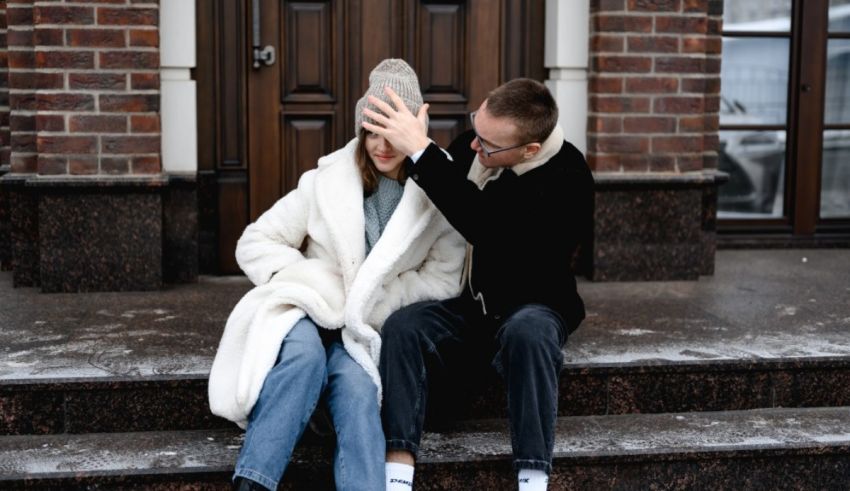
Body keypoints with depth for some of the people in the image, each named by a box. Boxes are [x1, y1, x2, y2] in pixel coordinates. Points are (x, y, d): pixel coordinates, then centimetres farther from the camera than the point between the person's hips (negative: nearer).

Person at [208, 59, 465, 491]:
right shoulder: (326, 179, 4)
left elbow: (444, 279, 0)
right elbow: (253, 244, 5)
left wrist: (374, 301, -13)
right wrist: (315, 281, -11)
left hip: (370, 329, 1)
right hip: (308, 310, 0)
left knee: (357, 387, -31)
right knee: (304, 353, -34)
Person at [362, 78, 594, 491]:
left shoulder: (567, 179, -21)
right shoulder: (472, 143, -3)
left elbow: (490, 229, -36)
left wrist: (420, 150, -36)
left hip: (530, 307, -4)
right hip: (464, 305, 4)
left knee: (528, 333, -38)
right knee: (401, 327, -26)